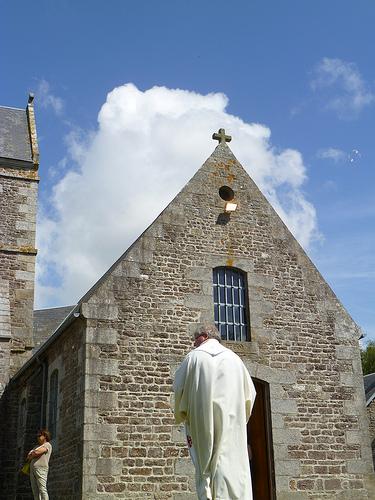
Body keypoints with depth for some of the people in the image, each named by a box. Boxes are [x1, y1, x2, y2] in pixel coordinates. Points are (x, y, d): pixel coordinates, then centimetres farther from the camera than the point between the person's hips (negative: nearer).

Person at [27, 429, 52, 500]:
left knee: (42, 490, -16)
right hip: (33, 469, 8)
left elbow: (36, 453, -13)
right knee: (35, 491, 0)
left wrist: (30, 457, 5)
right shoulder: (37, 446, 27)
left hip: (41, 468, -8)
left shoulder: (47, 445, 0)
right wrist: (33, 455, -1)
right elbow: (28, 455, 19)